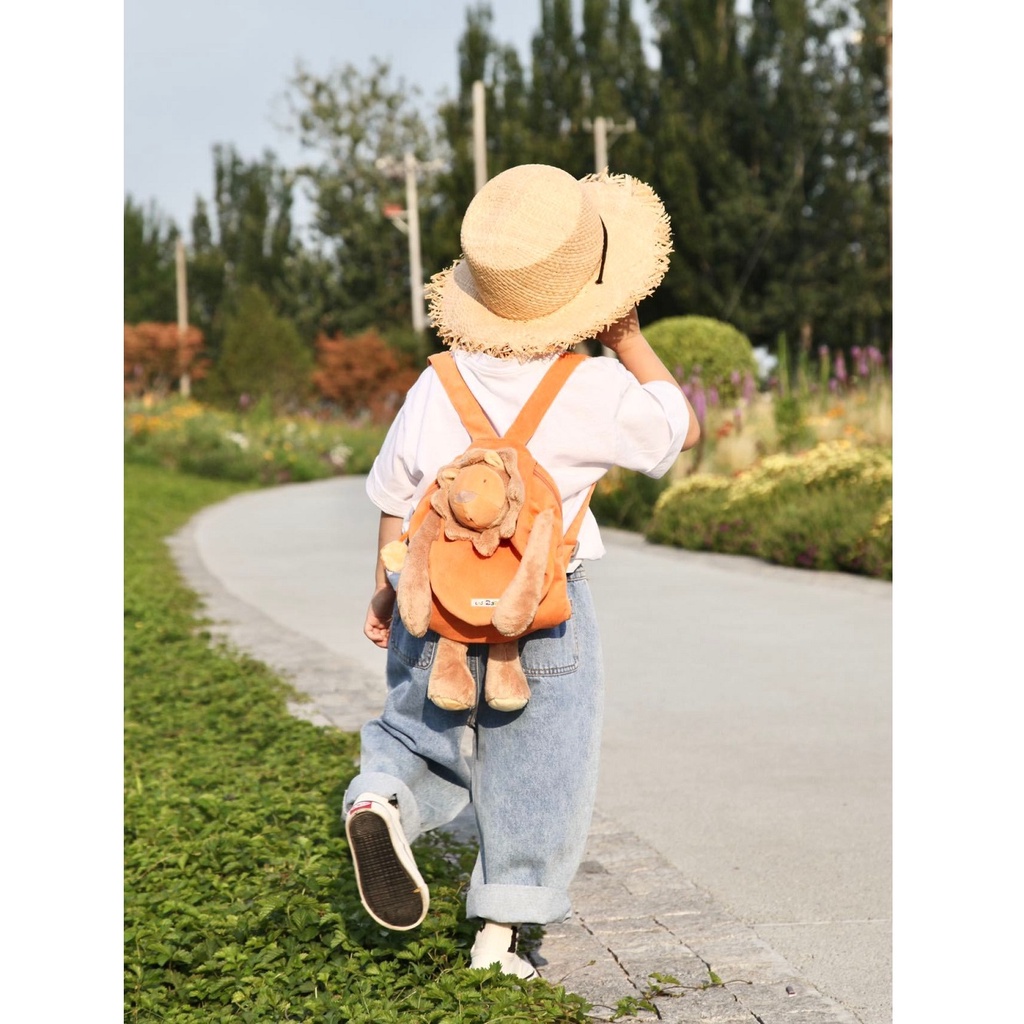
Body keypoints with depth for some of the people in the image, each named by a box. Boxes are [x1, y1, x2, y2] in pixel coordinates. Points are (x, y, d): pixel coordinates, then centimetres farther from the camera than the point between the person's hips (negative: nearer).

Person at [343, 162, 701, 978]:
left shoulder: (438, 385, -3)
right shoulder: (597, 392, -13)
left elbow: (396, 500, 8)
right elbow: (683, 428, 6)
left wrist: (387, 590, 23)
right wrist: (628, 337, 7)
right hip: (543, 617, -3)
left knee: (424, 737, 22)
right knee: (534, 774, 10)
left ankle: (382, 798, -10)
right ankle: (500, 934, 15)